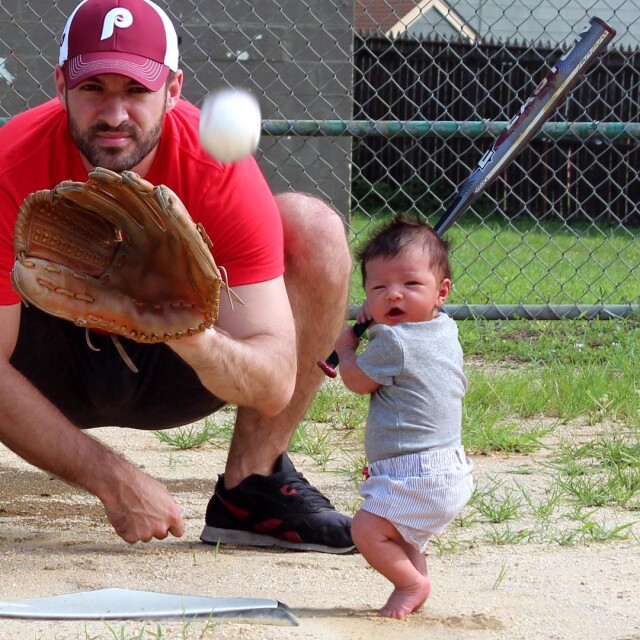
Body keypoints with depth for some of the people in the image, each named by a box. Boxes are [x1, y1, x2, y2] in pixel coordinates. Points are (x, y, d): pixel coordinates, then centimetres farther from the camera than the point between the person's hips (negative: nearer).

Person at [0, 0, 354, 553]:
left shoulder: (222, 171, -26)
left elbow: (274, 387, -29)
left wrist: (195, 340, -51)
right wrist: (112, 479, -35)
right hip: (52, 370, -1)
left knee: (314, 229, -22)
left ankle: (252, 486, -14)